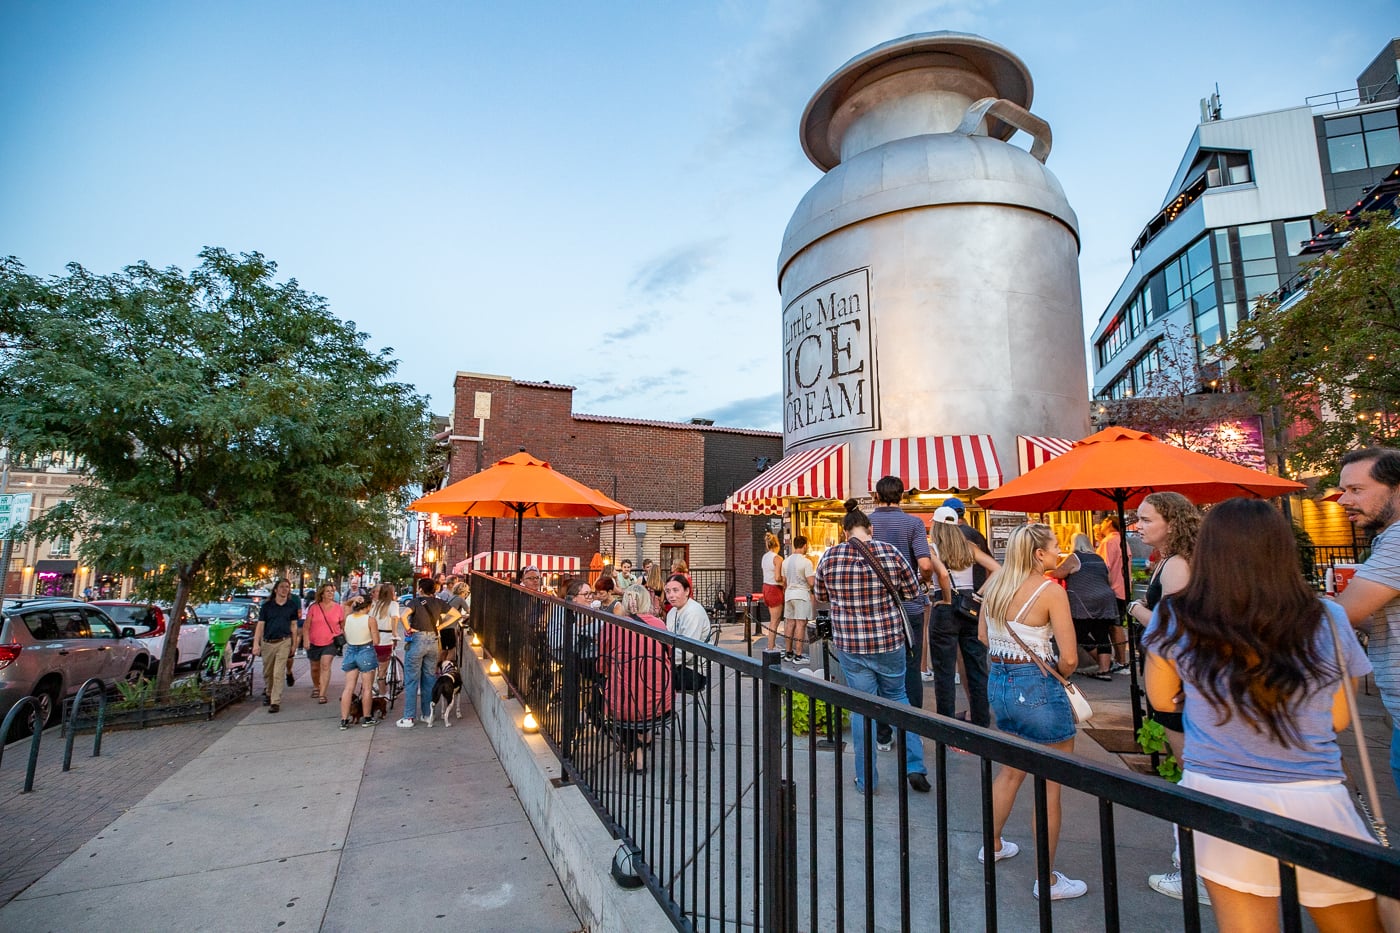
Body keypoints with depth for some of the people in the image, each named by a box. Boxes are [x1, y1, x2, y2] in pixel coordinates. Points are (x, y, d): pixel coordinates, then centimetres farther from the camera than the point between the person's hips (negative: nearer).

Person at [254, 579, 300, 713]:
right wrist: (256, 643, -9)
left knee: (278, 674, -8)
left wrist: (294, 644, 8)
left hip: (283, 642, -1)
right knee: (267, 672, 16)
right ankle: (268, 692, 41)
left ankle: (275, 702, -4)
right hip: (267, 642, 1)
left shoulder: (292, 605, 3)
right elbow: (260, 625, -1)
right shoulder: (267, 605, 0)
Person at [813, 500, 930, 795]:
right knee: (897, 698, 23)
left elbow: (820, 595, 8)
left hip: (850, 646, -1)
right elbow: (912, 591, 5)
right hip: (890, 642, 1)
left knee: (861, 707, 11)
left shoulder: (830, 556, -7)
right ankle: (915, 767, 24)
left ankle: (867, 780, 20)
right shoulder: (890, 552, -8)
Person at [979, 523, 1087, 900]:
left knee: (1011, 770, 26)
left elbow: (983, 636, 13)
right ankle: (1048, 880, 21)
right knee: (1049, 786, 8)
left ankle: (993, 846, 42)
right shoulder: (1051, 590, -16)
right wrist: (1056, 676, 2)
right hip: (1036, 688, -7)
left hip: (998, 681, 7)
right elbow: (1068, 658, -17)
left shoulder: (994, 584, 3)